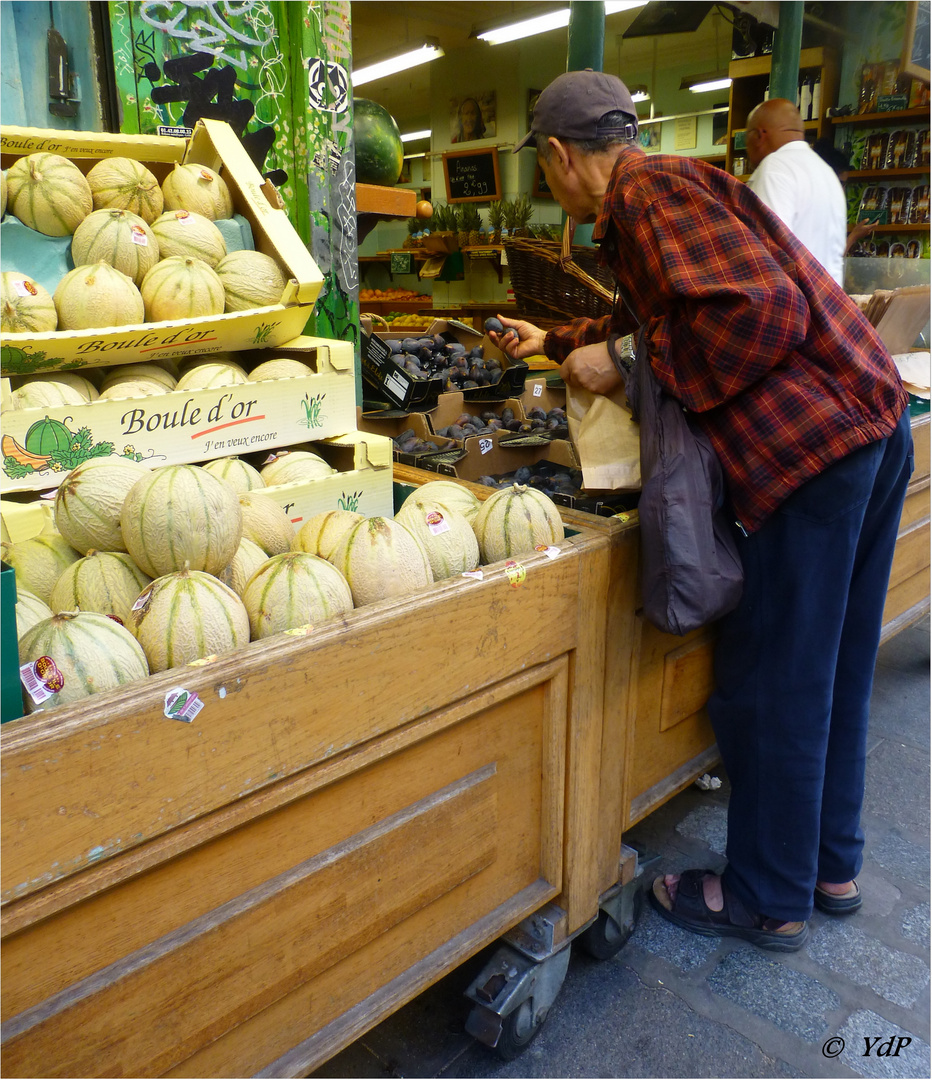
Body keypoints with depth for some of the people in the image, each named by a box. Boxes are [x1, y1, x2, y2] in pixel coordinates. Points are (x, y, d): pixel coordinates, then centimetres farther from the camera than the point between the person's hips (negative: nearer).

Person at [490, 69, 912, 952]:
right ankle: (830, 865, 36)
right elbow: (648, 316, 38)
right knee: (831, 671, 18)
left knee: (768, 687, 3)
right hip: (870, 425, 10)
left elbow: (760, 310, -24)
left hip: (812, 448, -10)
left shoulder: (647, 193, -10)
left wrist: (626, 369, -13)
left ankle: (768, 902, 22)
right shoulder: (669, 189, 22)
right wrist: (553, 343, 48)